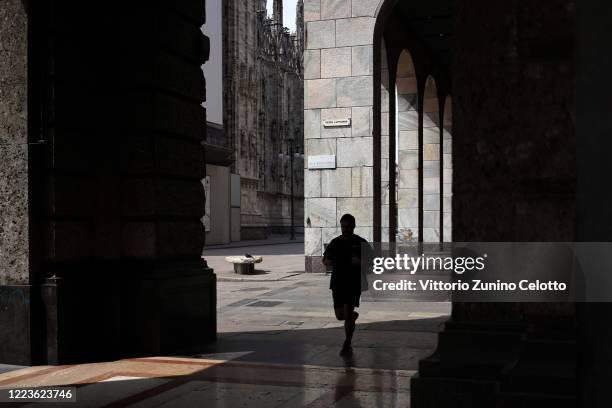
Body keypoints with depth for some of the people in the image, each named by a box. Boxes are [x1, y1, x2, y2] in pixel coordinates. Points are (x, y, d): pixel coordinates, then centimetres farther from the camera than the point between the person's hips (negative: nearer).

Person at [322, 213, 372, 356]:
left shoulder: (361, 243, 0)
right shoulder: (335, 242, 9)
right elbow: (325, 260, 17)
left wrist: (360, 262, -19)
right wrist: (328, 261, -7)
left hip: (354, 283, -4)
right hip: (337, 283, 4)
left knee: (348, 312, -14)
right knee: (340, 315, 6)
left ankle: (347, 345, -3)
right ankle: (354, 316, 42)